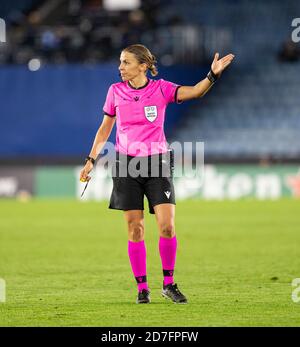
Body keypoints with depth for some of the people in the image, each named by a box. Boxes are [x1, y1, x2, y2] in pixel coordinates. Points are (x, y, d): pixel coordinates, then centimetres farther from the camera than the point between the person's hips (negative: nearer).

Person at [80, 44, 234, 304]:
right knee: (135, 229, 0)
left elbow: (195, 92, -17)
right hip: (126, 164, 1)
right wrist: (91, 160, 9)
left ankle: (169, 283, 6)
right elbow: (105, 129, 14)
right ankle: (142, 287, 9)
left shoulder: (161, 89, -2)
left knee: (167, 226, -10)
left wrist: (213, 75, -34)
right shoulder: (116, 91, 4)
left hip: (157, 161, -1)